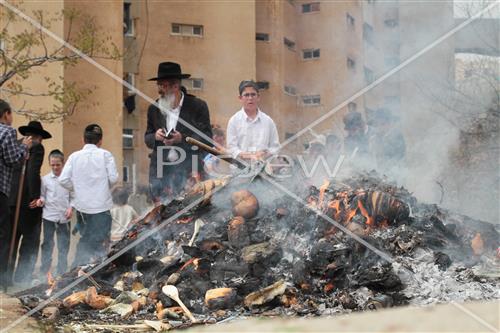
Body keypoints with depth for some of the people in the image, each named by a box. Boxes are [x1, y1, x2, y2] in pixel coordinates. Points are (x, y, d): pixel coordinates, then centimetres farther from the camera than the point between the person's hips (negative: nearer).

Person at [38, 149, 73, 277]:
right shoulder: (45, 179, 1)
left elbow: (72, 196, 6)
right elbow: (42, 195, 5)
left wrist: (71, 208, -9)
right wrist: (41, 200, -16)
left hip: (64, 217, 0)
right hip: (49, 216, 0)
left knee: (64, 245, 6)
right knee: (47, 244, 5)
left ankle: (62, 272, 16)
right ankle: (44, 271, 11)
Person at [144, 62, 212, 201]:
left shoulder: (198, 106, 0)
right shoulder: (154, 108, 12)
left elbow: (206, 138, -3)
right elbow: (147, 138, 17)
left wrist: (182, 139, -18)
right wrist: (155, 137, -7)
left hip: (188, 169, -3)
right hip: (160, 171, 4)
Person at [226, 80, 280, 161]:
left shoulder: (267, 120, 11)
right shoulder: (234, 121, 7)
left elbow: (275, 146, 13)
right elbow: (232, 147, 1)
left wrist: (266, 154, -6)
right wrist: (243, 155, -14)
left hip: (263, 163, 2)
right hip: (242, 164, -2)